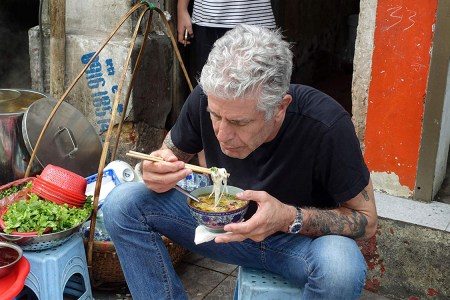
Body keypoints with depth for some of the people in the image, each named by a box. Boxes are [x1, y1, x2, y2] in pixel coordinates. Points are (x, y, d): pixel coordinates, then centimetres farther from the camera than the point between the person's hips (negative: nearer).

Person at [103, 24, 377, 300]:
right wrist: (159, 172, -25)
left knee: (341, 267, -38)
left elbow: (367, 221, -18)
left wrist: (291, 219, -35)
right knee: (123, 203, -16)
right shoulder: (206, 99, -21)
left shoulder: (326, 125, -31)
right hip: (229, 225, 3)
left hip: (302, 239, -2)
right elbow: (172, 152, 0)